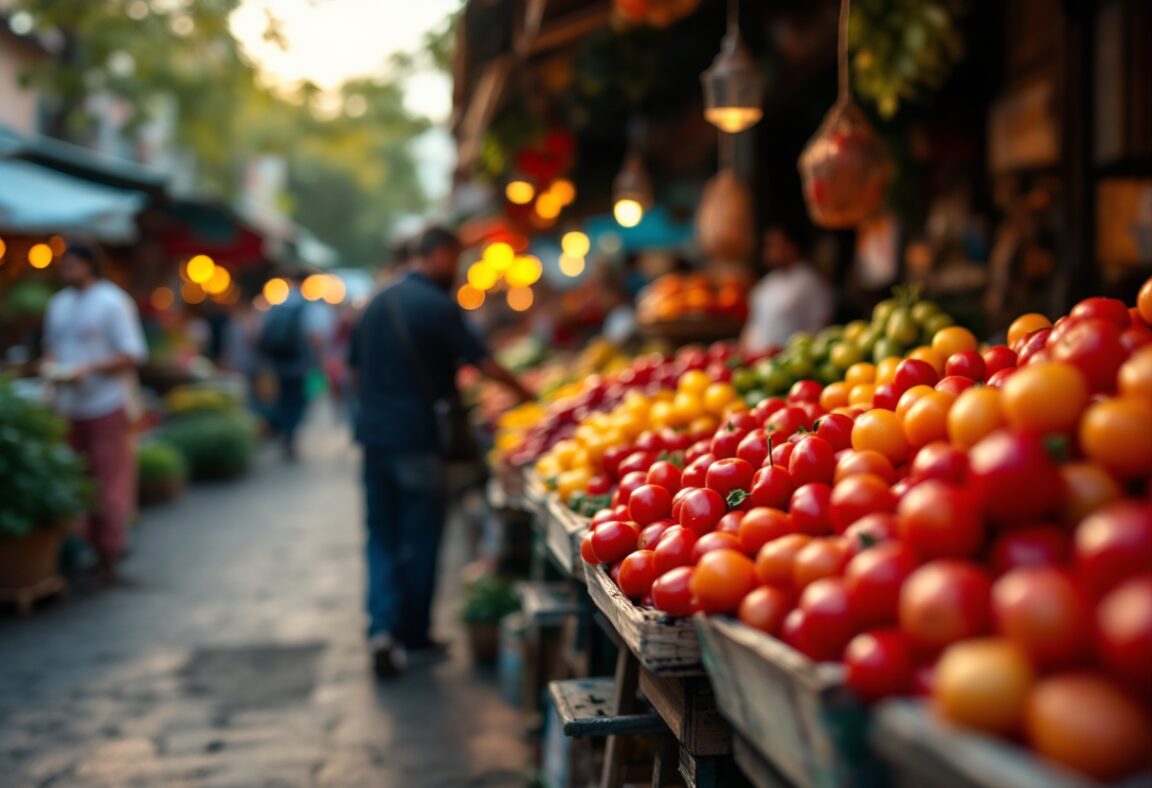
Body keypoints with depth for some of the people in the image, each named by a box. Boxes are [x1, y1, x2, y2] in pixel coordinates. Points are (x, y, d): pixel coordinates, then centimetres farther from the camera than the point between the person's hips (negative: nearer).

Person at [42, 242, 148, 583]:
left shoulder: (112, 302, -7)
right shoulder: (58, 304, 14)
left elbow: (132, 354, -10)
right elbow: (51, 345, 24)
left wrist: (88, 368, -20)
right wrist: (50, 364, 2)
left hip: (107, 405, -6)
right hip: (70, 407, 6)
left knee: (110, 481, -2)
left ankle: (109, 556, 5)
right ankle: (93, 545, 18)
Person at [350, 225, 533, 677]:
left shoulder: (379, 303, 10)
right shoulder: (437, 305, -10)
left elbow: (356, 366, 16)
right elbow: (484, 364, -11)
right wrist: (526, 394, 1)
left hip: (373, 435, 6)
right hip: (415, 437, -6)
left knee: (381, 534, 12)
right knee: (421, 536, 7)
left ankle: (382, 627, -3)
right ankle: (414, 636, 17)